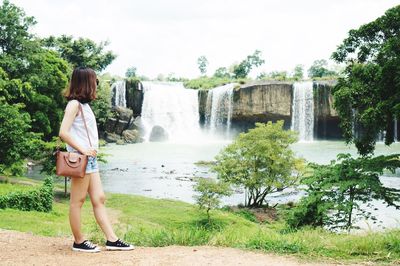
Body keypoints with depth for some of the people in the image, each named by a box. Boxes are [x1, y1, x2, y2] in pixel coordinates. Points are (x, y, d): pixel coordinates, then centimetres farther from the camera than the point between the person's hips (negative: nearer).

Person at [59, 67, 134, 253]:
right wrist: (82, 149, -17)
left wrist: (92, 150, 3)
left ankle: (112, 240, 10)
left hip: (90, 158, 9)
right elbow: (63, 133, -19)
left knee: (99, 199, 7)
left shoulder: (85, 104, 16)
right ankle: (79, 242, 9)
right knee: (77, 201, 1)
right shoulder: (74, 104, -10)